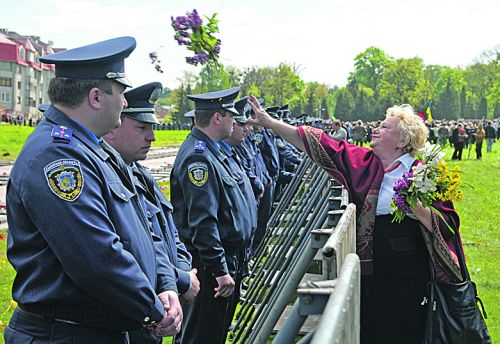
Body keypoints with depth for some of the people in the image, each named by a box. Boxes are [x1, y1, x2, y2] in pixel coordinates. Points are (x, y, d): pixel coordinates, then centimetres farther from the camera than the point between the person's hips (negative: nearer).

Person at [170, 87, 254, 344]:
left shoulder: (209, 151, 13)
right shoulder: (199, 158, -20)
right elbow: (203, 223, -25)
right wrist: (220, 270, -24)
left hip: (228, 260, 10)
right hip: (210, 265, -10)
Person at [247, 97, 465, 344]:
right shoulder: (362, 161, 5)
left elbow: (447, 224, -7)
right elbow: (321, 146, 4)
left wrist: (420, 211, -27)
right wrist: (269, 122, 2)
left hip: (409, 273, -4)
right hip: (371, 268, 4)